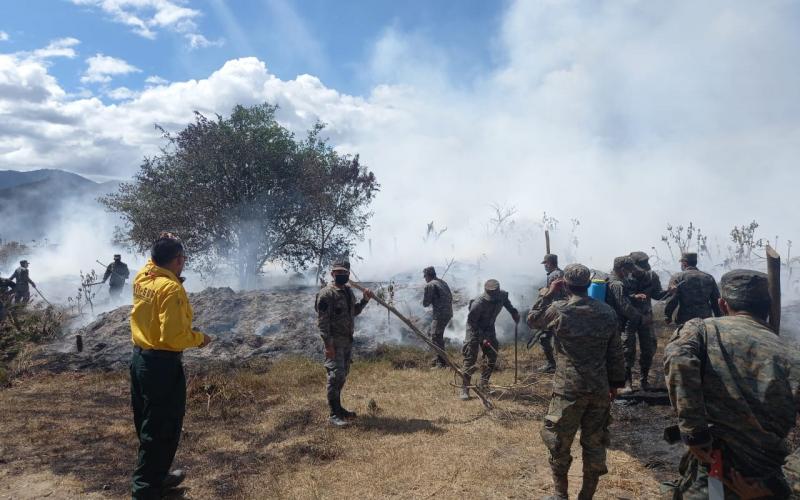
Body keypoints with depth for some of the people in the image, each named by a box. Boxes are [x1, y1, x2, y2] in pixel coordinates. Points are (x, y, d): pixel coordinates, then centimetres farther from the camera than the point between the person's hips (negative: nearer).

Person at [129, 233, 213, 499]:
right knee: (162, 428, 6)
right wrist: (199, 338, -11)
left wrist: (157, 254, 17)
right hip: (162, 363, -9)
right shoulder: (172, 288, -22)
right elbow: (174, 335, -25)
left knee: (147, 424, 20)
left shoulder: (141, 277, 2)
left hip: (139, 357, 9)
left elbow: (152, 263, 29)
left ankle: (154, 475, 35)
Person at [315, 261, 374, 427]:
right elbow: (322, 321, -17)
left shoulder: (349, 291, 11)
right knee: (335, 376, -8)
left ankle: (338, 407, 28)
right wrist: (328, 344, -22)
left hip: (348, 340, 8)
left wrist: (365, 299, 10)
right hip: (334, 341, -8)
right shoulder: (326, 294, -14)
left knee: (342, 376, 15)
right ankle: (334, 414, 0)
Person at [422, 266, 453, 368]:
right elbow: (450, 297, 20)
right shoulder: (443, 282, 16)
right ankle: (439, 357, 28)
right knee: (431, 331, 22)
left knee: (435, 337, -7)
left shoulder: (430, 285, -9)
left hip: (440, 314, -9)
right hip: (448, 313, 9)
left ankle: (441, 363, -11)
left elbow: (425, 303, -8)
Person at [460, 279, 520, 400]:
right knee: (470, 359, -11)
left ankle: (484, 385, 18)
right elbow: (471, 322, -23)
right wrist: (481, 338, -27)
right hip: (475, 330, -6)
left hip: (489, 329, 6)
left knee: (492, 358, 6)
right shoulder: (478, 303, -33)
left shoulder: (502, 296, -16)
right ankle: (465, 389, -7)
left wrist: (514, 312, 5)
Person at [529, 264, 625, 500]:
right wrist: (616, 382, 17)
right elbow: (615, 352, 7)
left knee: (559, 443, 11)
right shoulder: (607, 312, 1)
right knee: (595, 444, 15)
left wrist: (549, 292, 9)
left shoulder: (559, 309, -12)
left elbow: (533, 318, 7)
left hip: (569, 389, -4)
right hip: (600, 388, 4)